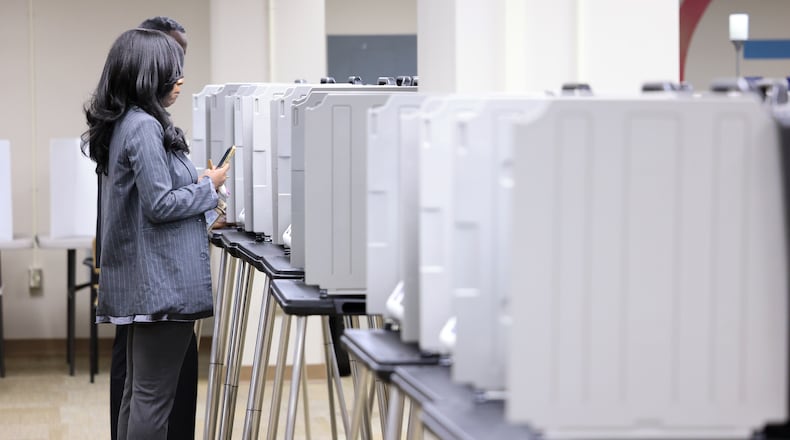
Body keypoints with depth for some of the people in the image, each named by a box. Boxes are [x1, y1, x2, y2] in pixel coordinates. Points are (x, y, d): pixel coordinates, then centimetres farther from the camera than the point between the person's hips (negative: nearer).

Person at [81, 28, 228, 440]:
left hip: (138, 282, 10)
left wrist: (195, 184, 16)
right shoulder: (144, 128, -16)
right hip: (164, 280, -10)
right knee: (154, 395, -6)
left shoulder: (120, 124, 13)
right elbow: (159, 204, -19)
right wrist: (208, 187, -6)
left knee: (136, 390, 13)